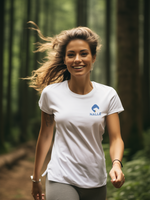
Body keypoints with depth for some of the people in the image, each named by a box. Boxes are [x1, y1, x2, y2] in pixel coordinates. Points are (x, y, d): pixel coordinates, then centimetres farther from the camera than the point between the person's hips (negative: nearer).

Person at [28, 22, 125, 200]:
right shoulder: (50, 93, -3)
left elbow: (115, 138, -5)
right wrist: (36, 178, 11)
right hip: (60, 180, -1)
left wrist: (116, 164, -26)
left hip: (96, 184, 2)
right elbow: (45, 136, 6)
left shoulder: (108, 95, -3)